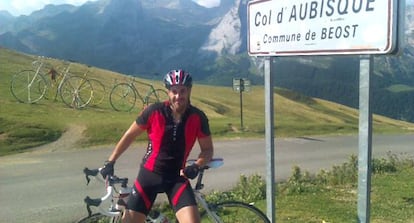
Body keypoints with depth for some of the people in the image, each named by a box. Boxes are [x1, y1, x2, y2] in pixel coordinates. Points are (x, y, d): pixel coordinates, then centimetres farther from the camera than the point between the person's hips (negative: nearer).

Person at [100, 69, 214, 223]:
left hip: (177, 177, 0)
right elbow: (130, 135, -1)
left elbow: (207, 149, 0)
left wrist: (196, 166, -20)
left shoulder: (198, 117, -11)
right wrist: (110, 162, -2)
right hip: (149, 174, 0)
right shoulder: (154, 112, -14)